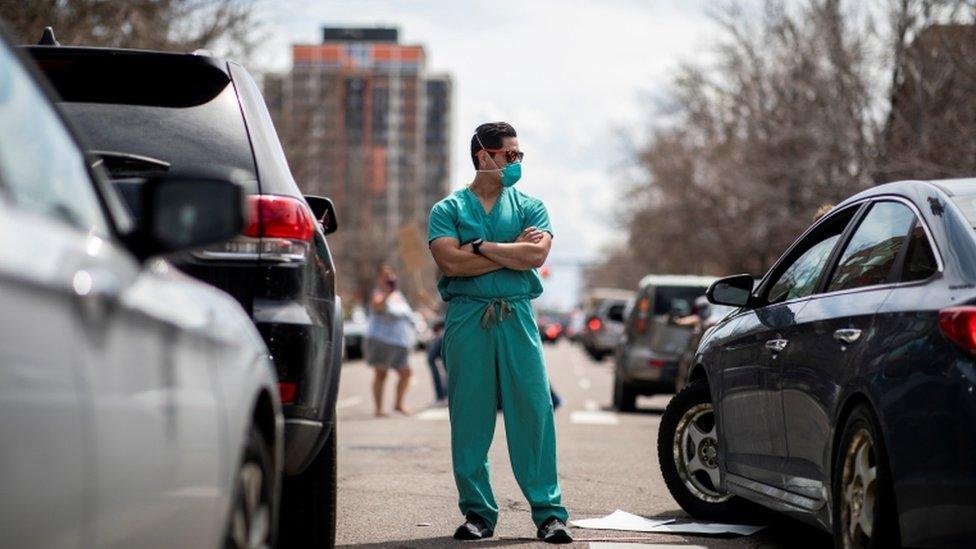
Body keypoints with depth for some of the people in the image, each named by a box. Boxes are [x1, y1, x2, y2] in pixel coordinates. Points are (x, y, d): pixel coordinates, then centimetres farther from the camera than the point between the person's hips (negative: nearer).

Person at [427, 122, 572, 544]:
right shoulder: (448, 209, 8)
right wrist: (513, 250, -4)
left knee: (533, 411, -4)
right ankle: (478, 512, 8)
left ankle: (548, 512, -1)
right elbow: (451, 261, -9)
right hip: (467, 318, -1)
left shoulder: (529, 207, 14)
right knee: (469, 417, -1)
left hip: (517, 317, 1)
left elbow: (536, 256, -4)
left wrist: (481, 246, -6)